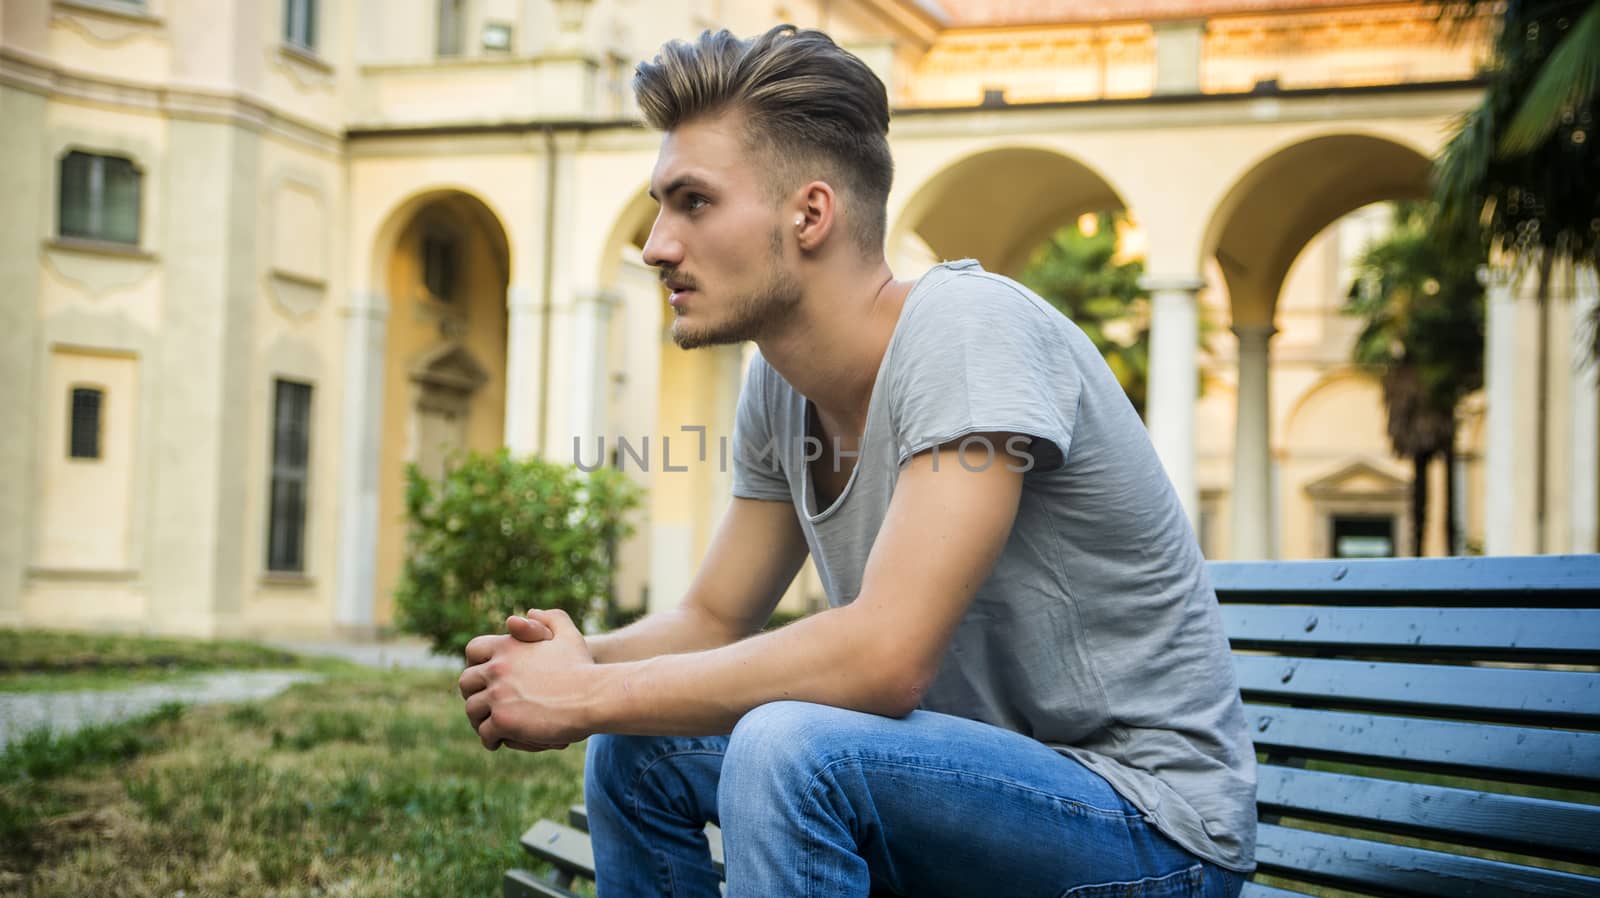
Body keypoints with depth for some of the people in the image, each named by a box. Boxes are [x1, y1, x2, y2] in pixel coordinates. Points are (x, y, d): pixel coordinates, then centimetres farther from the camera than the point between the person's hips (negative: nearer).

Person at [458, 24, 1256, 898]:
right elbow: (715, 616, 12)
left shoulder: (967, 329, -23)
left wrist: (591, 696, -22)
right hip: (978, 771, 8)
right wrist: (580, 660, -11)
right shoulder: (778, 389, 2)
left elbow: (885, 658, -30)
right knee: (635, 747, 3)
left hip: (1151, 819, -8)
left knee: (788, 748, -30)